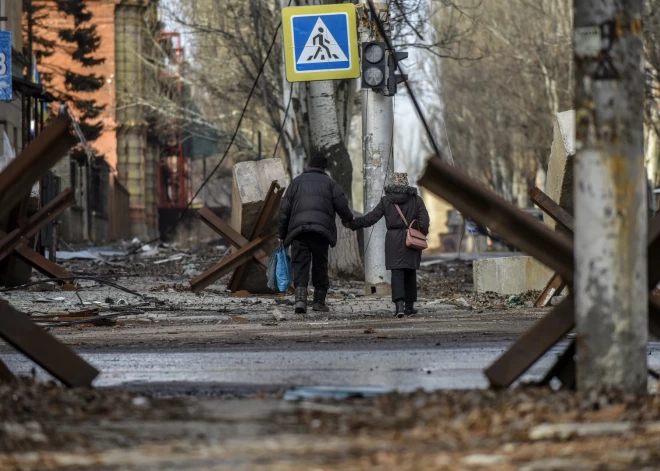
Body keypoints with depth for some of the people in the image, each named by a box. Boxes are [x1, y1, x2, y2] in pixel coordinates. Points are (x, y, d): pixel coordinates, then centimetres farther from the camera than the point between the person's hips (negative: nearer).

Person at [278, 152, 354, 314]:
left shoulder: (297, 181, 18)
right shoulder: (330, 183, 14)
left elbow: (285, 209, 13)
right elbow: (342, 206, 5)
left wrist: (282, 234, 17)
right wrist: (349, 219, 27)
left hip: (298, 228, 0)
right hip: (321, 228, 0)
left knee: (300, 264, -3)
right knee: (320, 265, 12)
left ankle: (300, 299, -21)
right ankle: (319, 301, 17)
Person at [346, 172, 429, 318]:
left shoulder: (386, 200, 1)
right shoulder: (416, 200, 2)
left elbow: (371, 218, -1)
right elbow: (424, 220, -5)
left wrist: (352, 224, 7)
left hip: (393, 239, -1)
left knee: (397, 273, -5)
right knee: (410, 273, 12)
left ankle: (399, 304, -23)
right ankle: (409, 306, 16)